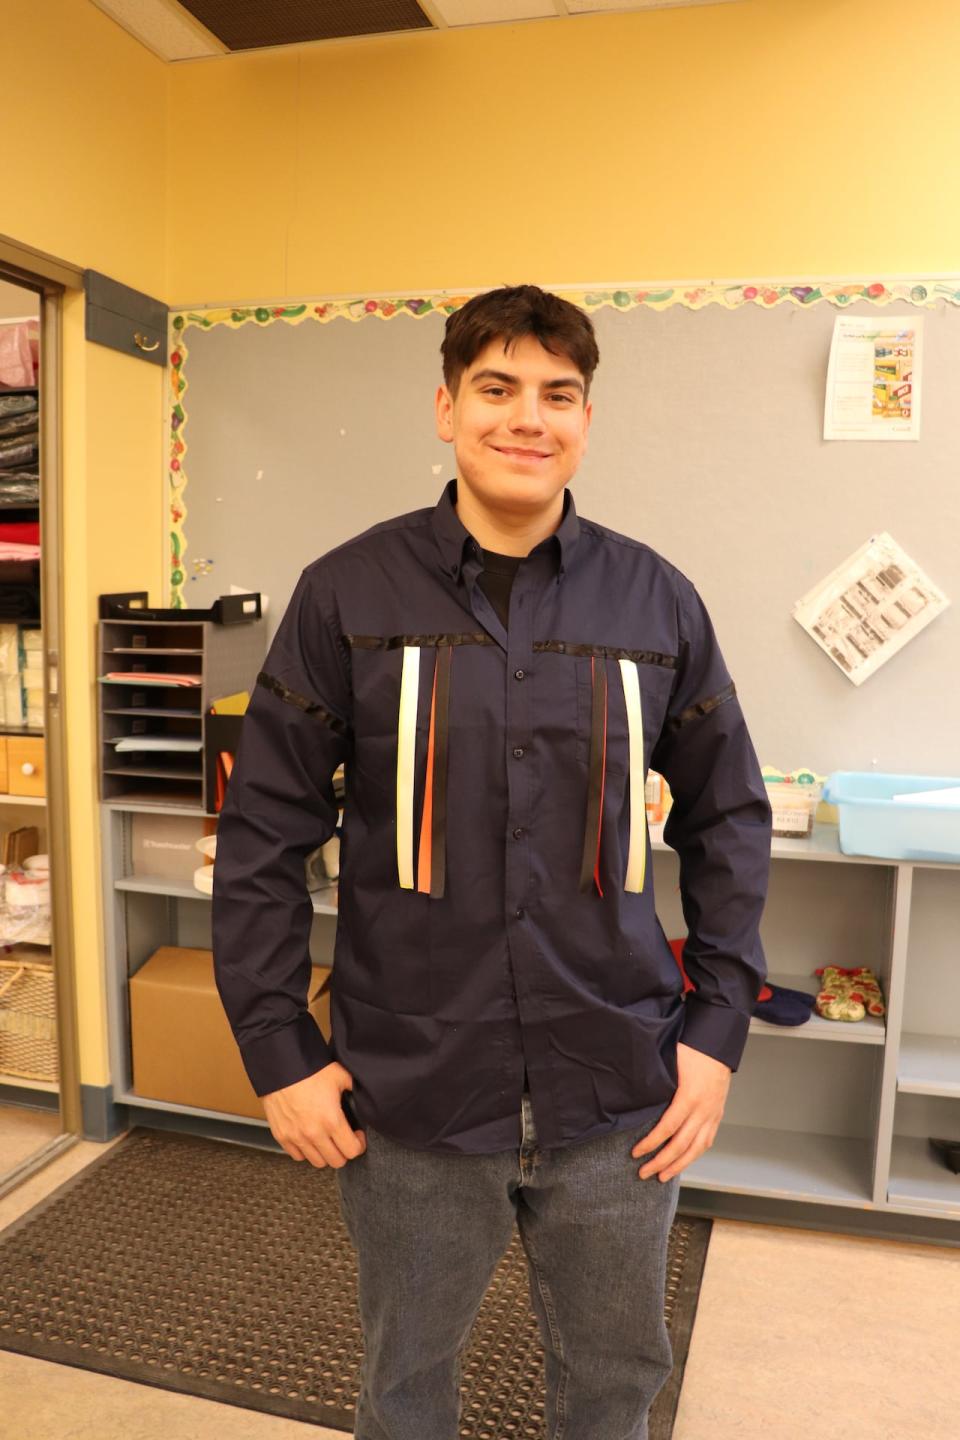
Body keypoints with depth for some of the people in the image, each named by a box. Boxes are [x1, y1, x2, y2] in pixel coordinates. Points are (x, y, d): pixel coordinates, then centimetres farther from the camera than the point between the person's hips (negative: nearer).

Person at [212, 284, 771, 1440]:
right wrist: (279, 1051, -5)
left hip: (619, 1097, 2)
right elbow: (263, 831, -4)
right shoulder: (349, 594, -7)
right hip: (407, 1095, -1)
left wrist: (718, 1026, 0)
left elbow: (728, 817, 5)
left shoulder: (657, 601, -2)